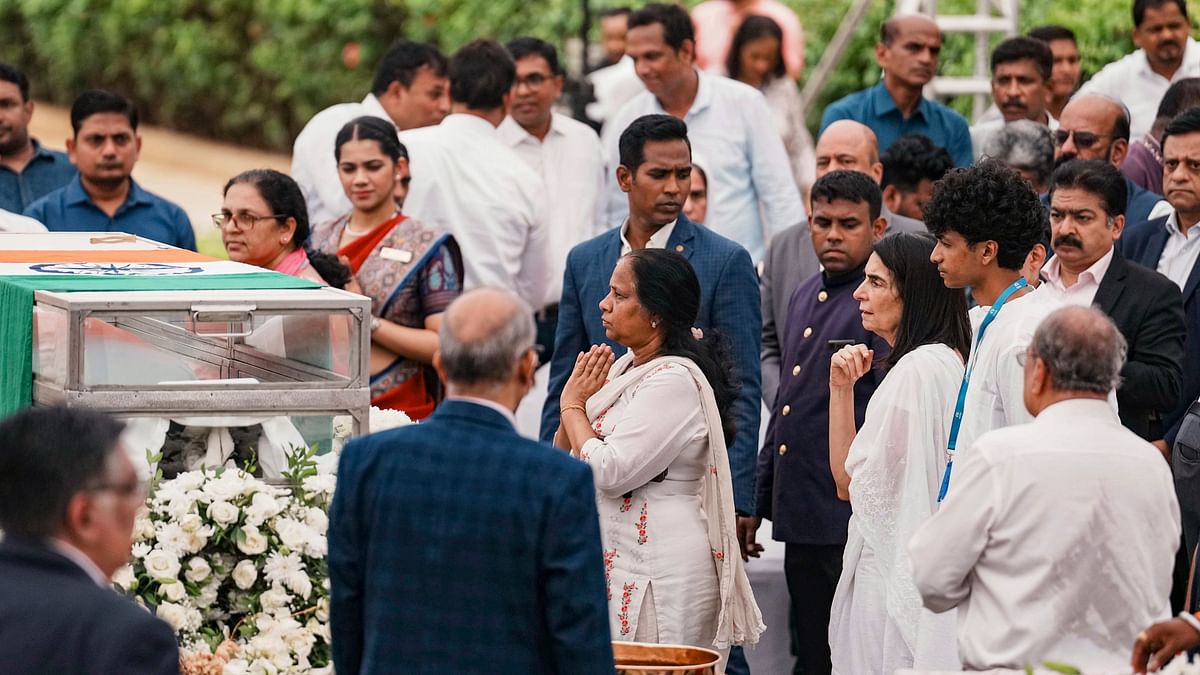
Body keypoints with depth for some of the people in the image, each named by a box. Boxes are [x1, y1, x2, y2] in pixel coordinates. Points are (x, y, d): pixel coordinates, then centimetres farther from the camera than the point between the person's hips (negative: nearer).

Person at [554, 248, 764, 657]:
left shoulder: (675, 380, -16)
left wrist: (572, 408, -7)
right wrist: (573, 401, -1)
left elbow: (609, 473, -21)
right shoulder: (624, 367, 13)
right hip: (612, 558, 9)